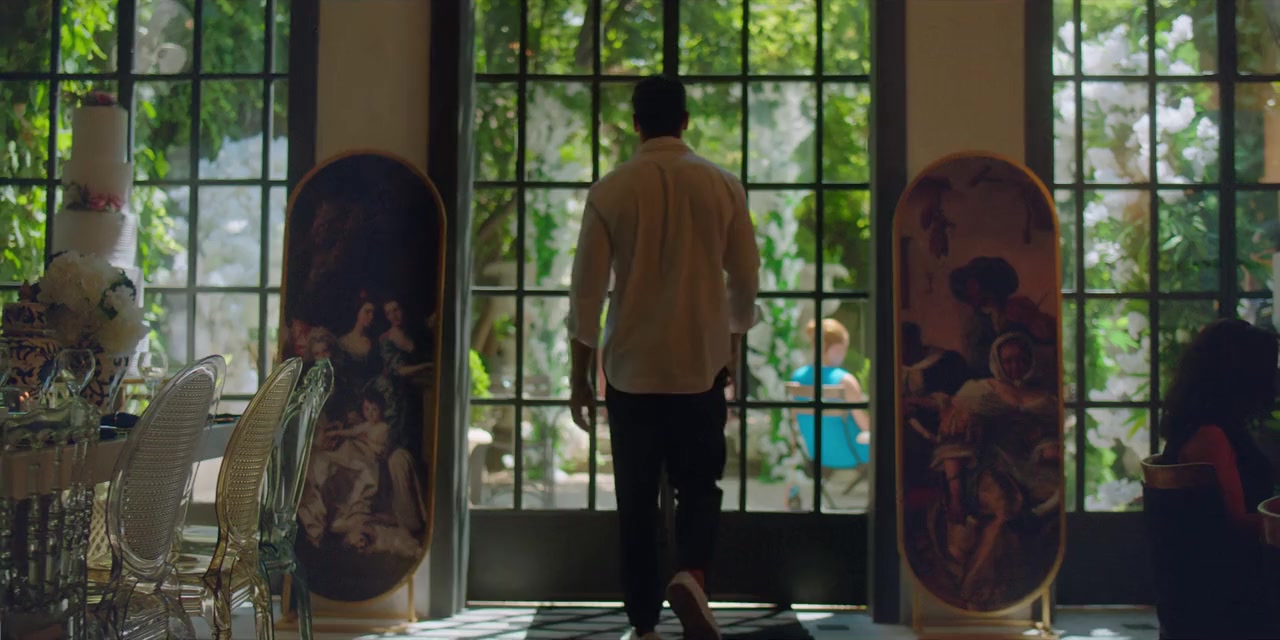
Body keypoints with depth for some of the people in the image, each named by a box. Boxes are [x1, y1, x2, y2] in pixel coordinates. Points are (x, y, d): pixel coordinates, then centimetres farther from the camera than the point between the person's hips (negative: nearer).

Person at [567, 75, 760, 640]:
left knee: (636, 499, 10)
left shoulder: (610, 190, -4)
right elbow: (745, 280, 4)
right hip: (701, 365, 0)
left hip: (632, 368, 0)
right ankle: (691, 574, -14)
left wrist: (580, 375, 4)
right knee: (698, 486, 13)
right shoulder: (723, 186, -1)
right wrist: (733, 340, 21)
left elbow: (587, 290, -4)